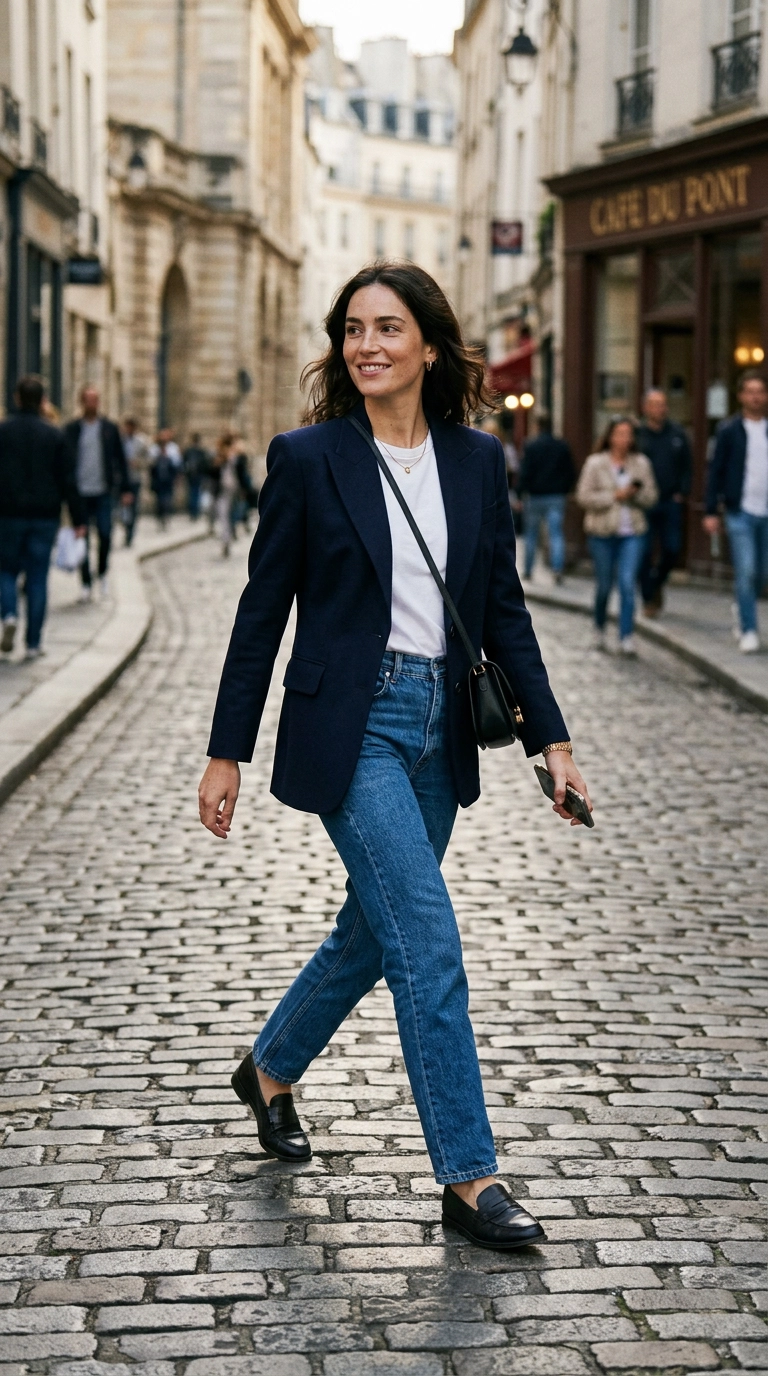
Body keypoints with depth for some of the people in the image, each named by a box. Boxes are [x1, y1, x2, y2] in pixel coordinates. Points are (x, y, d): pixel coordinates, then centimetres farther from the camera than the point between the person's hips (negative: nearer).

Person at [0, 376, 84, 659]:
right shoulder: (54, 436, -1)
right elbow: (68, 481, -2)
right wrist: (77, 519, 2)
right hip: (45, 517, 0)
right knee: (38, 578, 5)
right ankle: (33, 643, 4)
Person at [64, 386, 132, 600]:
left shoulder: (110, 428, 7)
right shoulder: (71, 429, 4)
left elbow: (120, 460, 8)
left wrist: (125, 488, 3)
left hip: (103, 493, 0)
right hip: (80, 493, 0)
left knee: (105, 535, -7)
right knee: (82, 540, 1)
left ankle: (102, 574, 16)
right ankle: (86, 583, 10)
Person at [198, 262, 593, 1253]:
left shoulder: (478, 461, 5)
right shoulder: (308, 457, -5)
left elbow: (504, 611, 9)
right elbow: (263, 610, -2)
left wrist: (549, 737, 2)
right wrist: (226, 752, -2)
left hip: (439, 726, 5)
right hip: (350, 724, -5)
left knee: (374, 931, 16)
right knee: (427, 936, -11)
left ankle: (270, 1069, 41)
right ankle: (468, 1178, -4)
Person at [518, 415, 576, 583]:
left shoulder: (530, 447, -8)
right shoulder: (562, 447, 3)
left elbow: (525, 473, -11)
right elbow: (571, 473, 7)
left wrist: (523, 493, -5)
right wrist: (564, 490, 17)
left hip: (535, 496, -2)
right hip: (557, 498, 2)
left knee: (531, 535, 11)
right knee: (556, 534, -2)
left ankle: (528, 570, 17)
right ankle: (558, 568, -19)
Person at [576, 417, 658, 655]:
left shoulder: (641, 463, 6)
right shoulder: (595, 463, -1)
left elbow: (652, 496, 9)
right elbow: (583, 496, -5)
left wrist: (636, 494, -12)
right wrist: (614, 496, -14)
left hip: (632, 533, 1)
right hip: (602, 532, -1)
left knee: (628, 583, -10)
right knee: (604, 584, 8)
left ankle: (626, 637, -8)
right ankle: (599, 627, 33)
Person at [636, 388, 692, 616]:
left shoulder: (678, 434, 6)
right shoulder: (636, 434, -3)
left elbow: (687, 466, 12)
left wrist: (682, 492, 2)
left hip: (671, 502, 2)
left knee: (672, 549, 0)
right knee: (646, 552, -1)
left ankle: (657, 582, 28)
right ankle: (648, 599, 9)